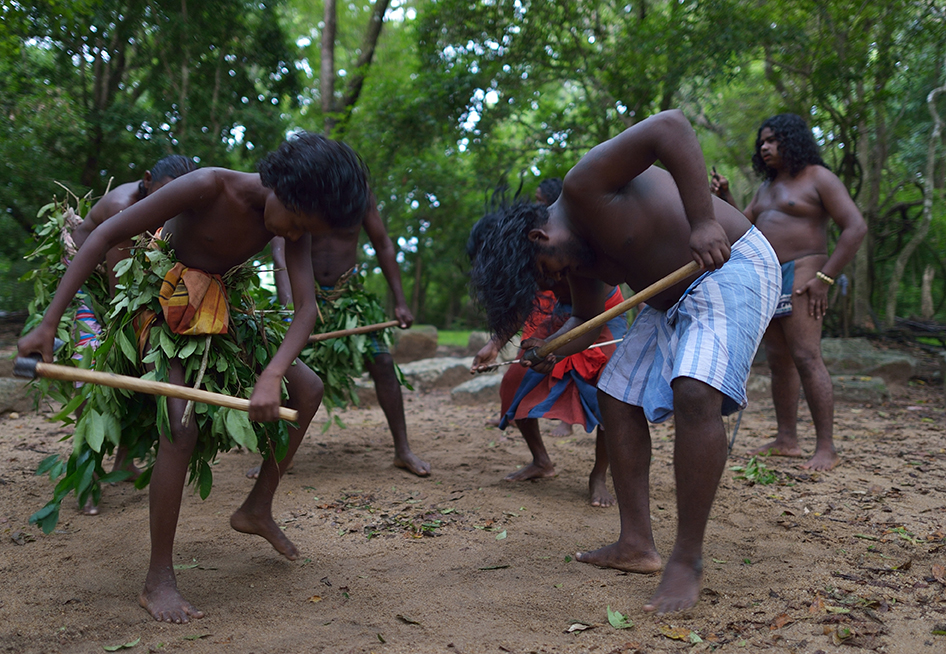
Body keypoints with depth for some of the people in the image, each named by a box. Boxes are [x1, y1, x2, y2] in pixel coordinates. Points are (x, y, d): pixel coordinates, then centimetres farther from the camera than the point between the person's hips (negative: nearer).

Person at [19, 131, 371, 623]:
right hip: (161, 304, -6)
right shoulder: (210, 187, -28)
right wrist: (48, 325, -28)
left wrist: (272, 375, -36)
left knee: (307, 388, 1)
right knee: (181, 424, -24)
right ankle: (158, 581, -12)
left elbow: (306, 306, -17)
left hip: (216, 310, 7)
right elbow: (105, 236, -25)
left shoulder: (296, 220, -11)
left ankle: (257, 508, 13)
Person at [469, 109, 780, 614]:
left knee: (696, 392, -29)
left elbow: (670, 126, -32)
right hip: (672, 298, 10)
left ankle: (688, 561, -19)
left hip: (731, 266, -10)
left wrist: (703, 221, -35)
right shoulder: (578, 257, 6)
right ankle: (636, 545, 11)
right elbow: (589, 321, 17)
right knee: (616, 397, 6)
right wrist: (552, 350, -4)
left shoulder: (583, 186, -22)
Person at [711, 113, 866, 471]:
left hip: (799, 277, -8)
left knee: (806, 358, -15)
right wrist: (725, 197, 5)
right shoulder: (767, 187, 22)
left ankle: (826, 448, -13)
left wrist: (825, 278, -16)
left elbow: (855, 227, -10)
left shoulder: (817, 178, -3)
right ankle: (786, 440, 9)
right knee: (779, 361, 6)